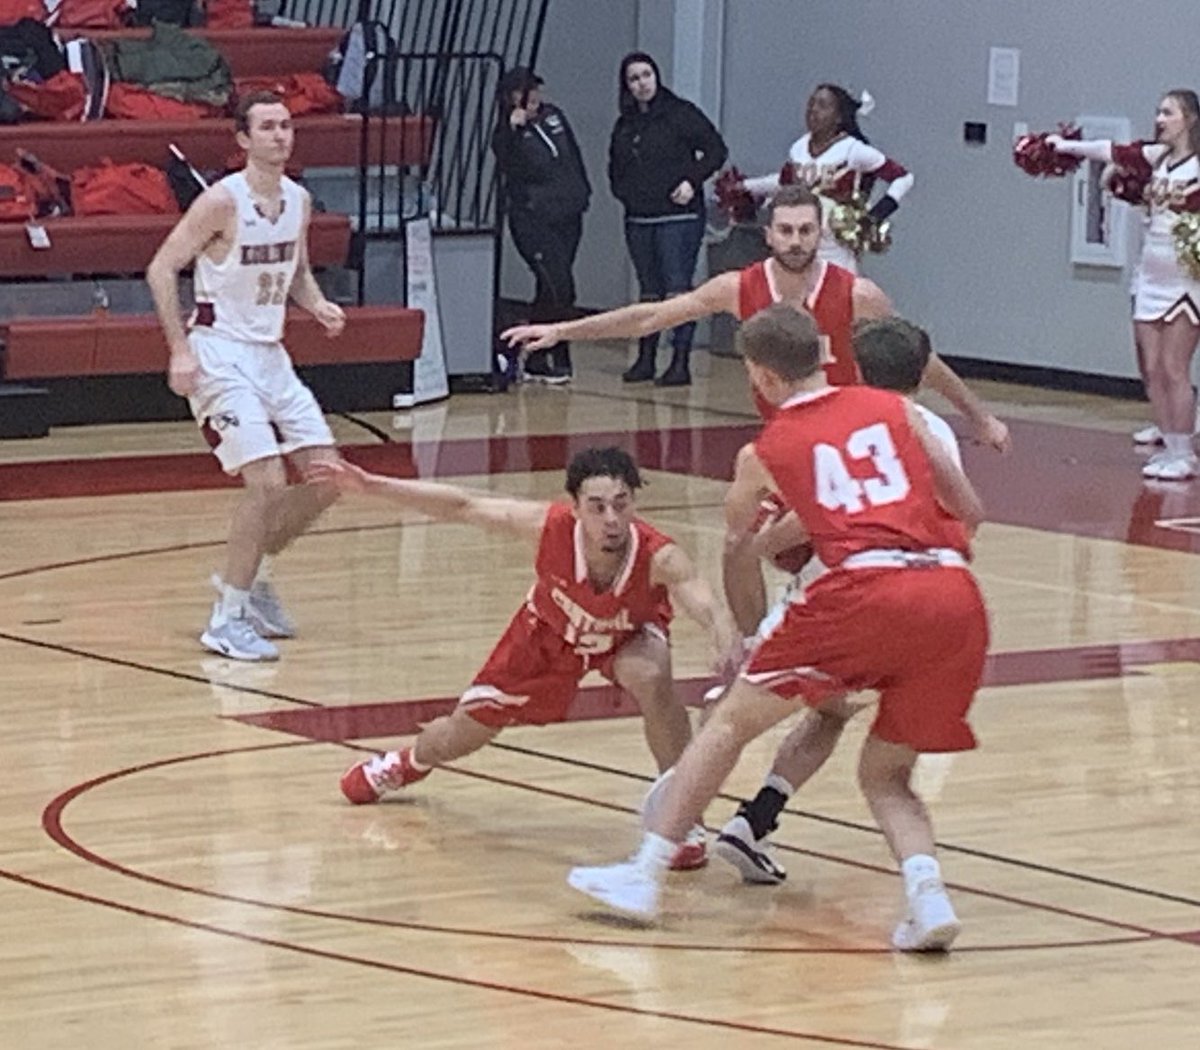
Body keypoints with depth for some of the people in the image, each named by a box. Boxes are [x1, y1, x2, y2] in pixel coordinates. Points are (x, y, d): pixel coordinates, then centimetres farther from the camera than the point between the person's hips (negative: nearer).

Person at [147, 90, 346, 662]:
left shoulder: (298, 200, 6)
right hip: (220, 355, -8)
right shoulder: (223, 201, -16)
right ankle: (227, 619, -7)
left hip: (270, 353, 8)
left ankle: (249, 575, 23)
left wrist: (317, 304, 0)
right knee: (267, 481, -18)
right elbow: (161, 269, -15)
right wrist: (180, 349, -21)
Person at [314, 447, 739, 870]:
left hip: (627, 634, -2)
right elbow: (463, 507, -26)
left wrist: (725, 645, -82)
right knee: (456, 739, 13)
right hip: (552, 630, 2)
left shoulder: (658, 557, -43)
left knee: (650, 678, -37)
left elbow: (704, 604, -59)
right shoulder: (552, 526, -38)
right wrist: (371, 485, -27)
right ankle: (409, 763, 53)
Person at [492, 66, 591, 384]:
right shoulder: (508, 131, -9)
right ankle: (556, 360, -5)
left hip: (568, 215, 7)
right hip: (532, 219, -7)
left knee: (551, 290, 11)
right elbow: (506, 165, -28)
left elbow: (574, 155, 20)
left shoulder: (553, 116, 9)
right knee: (558, 288, -14)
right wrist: (512, 129, -38)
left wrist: (582, 192, 18)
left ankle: (537, 359, 19)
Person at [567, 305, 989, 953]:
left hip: (866, 590, -3)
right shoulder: (895, 409, 22)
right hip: (957, 597, 3)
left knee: (731, 722, 15)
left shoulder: (764, 453, 17)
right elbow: (970, 512, 22)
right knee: (885, 775, 19)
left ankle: (644, 874, 13)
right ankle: (928, 895, -6)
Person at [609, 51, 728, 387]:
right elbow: (615, 167, 25)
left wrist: (693, 181, -12)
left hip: (679, 216, -6)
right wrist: (623, 191, 9)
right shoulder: (624, 125, 14)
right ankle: (645, 359, 16)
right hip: (638, 218, 6)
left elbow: (716, 150, -4)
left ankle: (680, 362, -11)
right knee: (649, 291, 11)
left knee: (678, 288, -10)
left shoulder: (680, 113, -3)